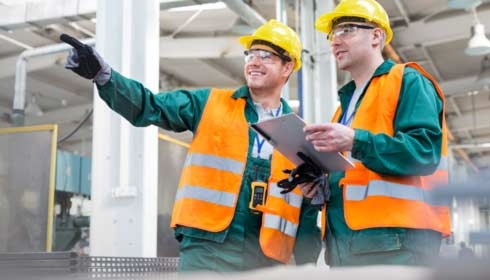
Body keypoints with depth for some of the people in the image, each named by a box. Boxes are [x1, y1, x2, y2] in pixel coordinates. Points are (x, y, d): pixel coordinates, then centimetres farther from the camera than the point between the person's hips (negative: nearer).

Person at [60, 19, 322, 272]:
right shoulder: (210, 103, 8)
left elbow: (308, 207, 10)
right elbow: (149, 107, -4)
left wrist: (307, 264, 4)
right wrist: (102, 74, -19)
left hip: (266, 258, 2)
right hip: (206, 248, -2)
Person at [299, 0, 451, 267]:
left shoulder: (407, 81, 2)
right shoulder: (347, 100, 26)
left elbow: (425, 150, -14)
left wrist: (355, 141, -23)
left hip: (392, 238, -8)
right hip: (342, 240, 8)